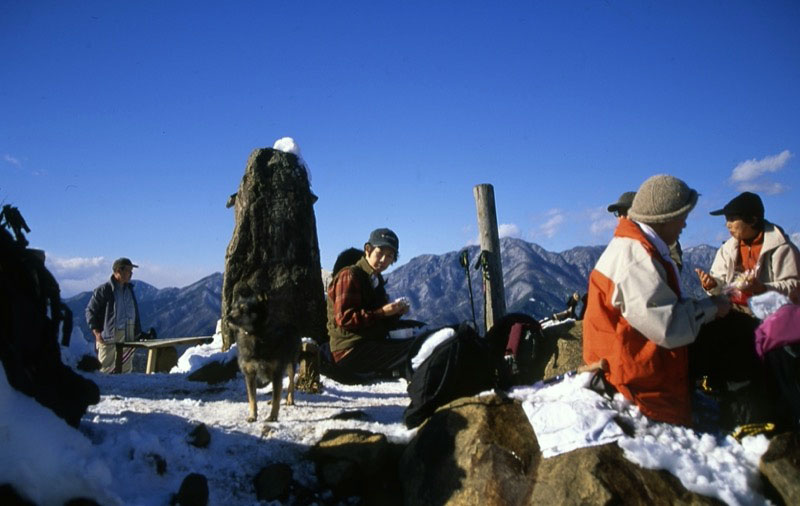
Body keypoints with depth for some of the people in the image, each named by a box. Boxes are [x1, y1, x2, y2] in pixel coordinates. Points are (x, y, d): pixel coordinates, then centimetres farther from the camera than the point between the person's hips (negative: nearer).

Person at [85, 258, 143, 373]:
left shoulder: (129, 289, 13)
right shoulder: (103, 290, -8)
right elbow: (90, 311, -6)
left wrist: (137, 331, 16)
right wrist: (97, 332, -13)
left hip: (128, 335, 6)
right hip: (109, 335, -6)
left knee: (126, 368, 10)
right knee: (106, 366, -3)